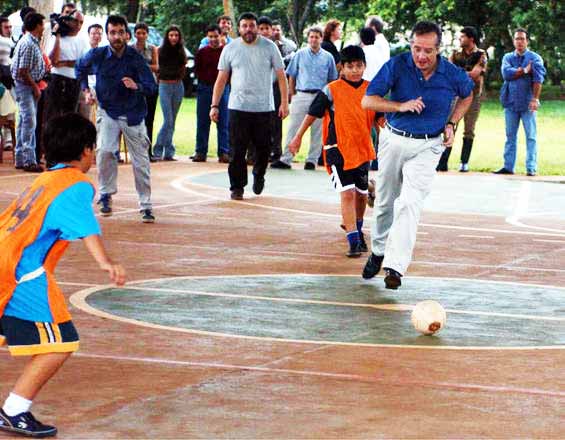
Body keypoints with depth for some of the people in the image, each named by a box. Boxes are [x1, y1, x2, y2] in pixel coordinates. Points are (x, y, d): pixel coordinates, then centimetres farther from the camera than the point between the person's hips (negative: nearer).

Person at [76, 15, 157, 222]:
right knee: (104, 151, -19)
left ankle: (146, 206, 9)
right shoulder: (96, 55, -7)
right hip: (108, 112, 1)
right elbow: (80, 68, 15)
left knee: (141, 161, 0)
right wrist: (86, 90, 5)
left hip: (133, 115, 0)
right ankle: (106, 194, 2)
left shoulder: (135, 58, -12)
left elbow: (152, 87, -16)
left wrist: (137, 86, -36)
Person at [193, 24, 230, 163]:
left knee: (224, 123, -2)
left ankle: (224, 153, 0)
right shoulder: (202, 52, 9)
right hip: (204, 88, 2)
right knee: (202, 122, 3)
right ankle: (200, 152, 7)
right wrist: (206, 78, -1)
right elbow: (197, 70, 11)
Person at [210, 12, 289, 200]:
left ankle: (258, 175, 34)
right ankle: (237, 187, 6)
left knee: (263, 147, 6)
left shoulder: (269, 47, 1)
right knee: (237, 151, -3)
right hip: (238, 107, 0)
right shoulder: (230, 49, 4)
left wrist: (284, 102, -4)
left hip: (264, 107, 0)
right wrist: (214, 105, 1)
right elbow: (221, 79, 7)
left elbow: (281, 75, 3)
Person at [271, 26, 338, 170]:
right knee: (293, 128, -4)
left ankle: (312, 160, 11)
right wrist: (293, 95, 3)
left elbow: (332, 80, 11)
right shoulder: (299, 55, 6)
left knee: (317, 131, 3)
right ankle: (285, 159, -5)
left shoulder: (328, 57, 7)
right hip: (301, 95, -1)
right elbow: (291, 77, 9)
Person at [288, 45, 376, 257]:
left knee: (361, 194, 16)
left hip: (362, 150, 5)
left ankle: (357, 230, 41)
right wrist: (298, 137, 5)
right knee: (347, 193, -15)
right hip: (338, 150, -5)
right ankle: (353, 241, -17)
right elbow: (312, 114, 1)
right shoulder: (331, 90, -9)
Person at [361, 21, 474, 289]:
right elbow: (368, 101, -12)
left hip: (427, 147, -2)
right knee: (385, 202, 15)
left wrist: (451, 124, 3)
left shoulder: (452, 75, -9)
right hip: (393, 141, 2)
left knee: (410, 203, -17)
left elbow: (467, 95, 16)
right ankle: (378, 252, 38)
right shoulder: (397, 66, -11)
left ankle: (396, 267, -22)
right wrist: (401, 106, -25)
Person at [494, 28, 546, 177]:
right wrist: (524, 71, -9)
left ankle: (531, 168, -2)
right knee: (510, 136, 7)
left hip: (527, 103, -3)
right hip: (511, 103, 3)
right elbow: (506, 73, -7)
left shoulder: (535, 58, 1)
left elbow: (538, 79, -9)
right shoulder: (508, 57, 11)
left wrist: (535, 99, -19)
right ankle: (508, 166, 11)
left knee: (531, 136, -3)